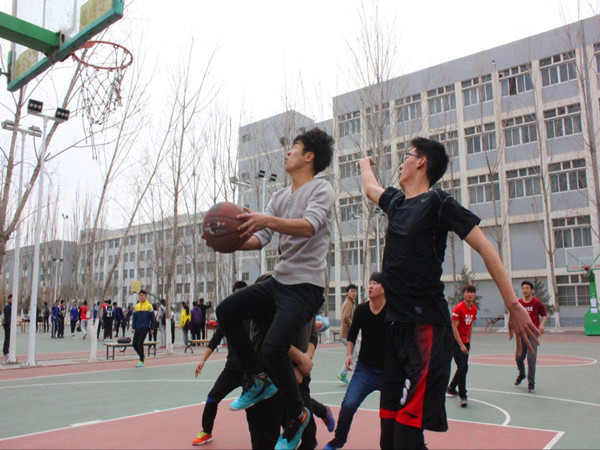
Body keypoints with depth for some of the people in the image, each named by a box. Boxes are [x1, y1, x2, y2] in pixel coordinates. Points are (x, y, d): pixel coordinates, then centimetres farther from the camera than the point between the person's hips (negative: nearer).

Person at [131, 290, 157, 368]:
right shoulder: (136, 306, 11)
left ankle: (142, 361, 1)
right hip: (137, 328, 5)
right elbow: (134, 318, 15)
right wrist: (133, 327, 6)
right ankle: (142, 357, 22)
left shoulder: (149, 306, -1)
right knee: (134, 344, 1)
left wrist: (152, 328, -1)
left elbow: (152, 318, 1)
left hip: (145, 328, -5)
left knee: (140, 343, -10)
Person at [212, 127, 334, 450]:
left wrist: (266, 220, -40)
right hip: (278, 281, 8)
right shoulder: (280, 196, 16)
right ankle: (257, 381, 9)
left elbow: (309, 226, -26)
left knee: (273, 348, -21)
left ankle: (297, 416, 6)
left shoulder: (321, 190, -6)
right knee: (226, 311, -5)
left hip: (306, 286, -8)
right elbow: (259, 238, 8)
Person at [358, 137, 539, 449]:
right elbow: (370, 189, 37)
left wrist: (514, 306, -10)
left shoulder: (438, 203, -6)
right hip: (395, 322, 7)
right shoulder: (396, 201, 15)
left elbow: (485, 248, -7)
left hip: (426, 325, -7)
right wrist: (365, 164, 56)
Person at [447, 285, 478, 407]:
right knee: (463, 367, -14)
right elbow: (454, 327, -18)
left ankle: (451, 387, 34)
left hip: (465, 342, 7)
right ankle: (463, 396, -7)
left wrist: (468, 342, 16)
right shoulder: (458, 308, -16)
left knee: (463, 367, 12)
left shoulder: (474, 309, 6)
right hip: (456, 342, -7)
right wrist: (461, 345, -21)